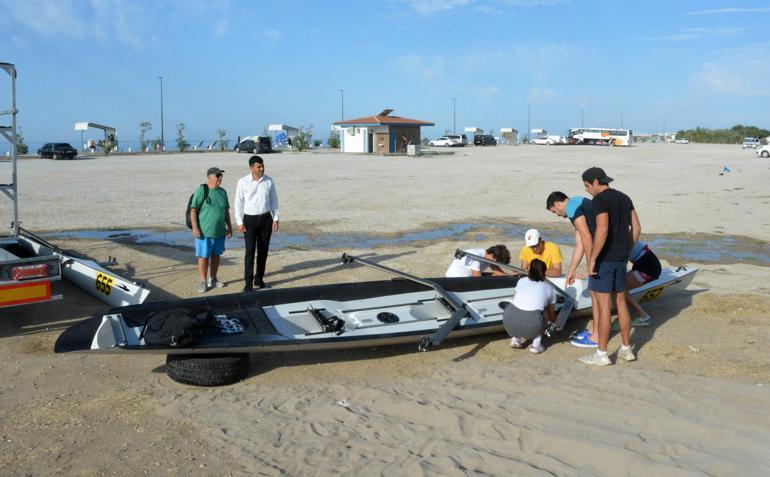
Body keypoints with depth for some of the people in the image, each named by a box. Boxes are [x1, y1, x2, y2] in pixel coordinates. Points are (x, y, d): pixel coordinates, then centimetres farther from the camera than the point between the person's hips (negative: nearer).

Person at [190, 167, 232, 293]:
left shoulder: (222, 192, 9)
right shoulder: (201, 190, -10)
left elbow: (226, 211, 18)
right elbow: (193, 210, -11)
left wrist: (229, 226, 16)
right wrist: (195, 227, -17)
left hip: (220, 231, 6)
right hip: (205, 231, -6)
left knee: (216, 255, 13)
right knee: (203, 257, -2)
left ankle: (212, 280, 26)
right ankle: (203, 282, 7)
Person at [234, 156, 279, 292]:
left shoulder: (269, 181, 1)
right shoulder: (243, 182, -6)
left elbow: (274, 200, 8)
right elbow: (239, 202, -2)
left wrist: (275, 218, 4)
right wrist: (239, 222, -5)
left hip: (266, 219, 3)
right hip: (250, 219, -3)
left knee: (263, 250, 7)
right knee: (250, 250, -6)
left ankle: (259, 278, 20)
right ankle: (248, 282, -2)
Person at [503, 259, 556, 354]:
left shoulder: (521, 281, 25)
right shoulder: (549, 289, 24)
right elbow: (551, 316, 38)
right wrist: (554, 319, 62)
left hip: (510, 321, 2)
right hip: (531, 325, -2)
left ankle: (516, 338, 23)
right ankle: (536, 344, 18)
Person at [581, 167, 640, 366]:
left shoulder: (600, 200, -14)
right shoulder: (624, 198, 13)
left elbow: (602, 229, -25)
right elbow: (636, 227, 14)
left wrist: (592, 258, -22)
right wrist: (627, 251, 19)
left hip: (604, 259, -9)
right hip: (621, 259, 9)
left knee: (603, 305, -3)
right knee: (620, 302, 16)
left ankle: (601, 354, 4)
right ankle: (627, 349, 25)